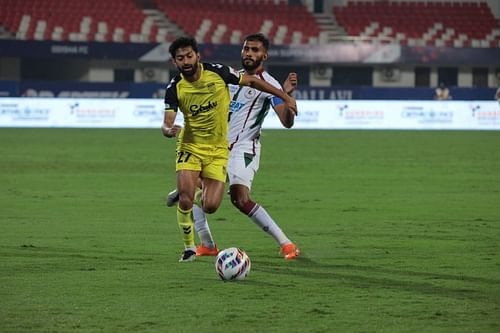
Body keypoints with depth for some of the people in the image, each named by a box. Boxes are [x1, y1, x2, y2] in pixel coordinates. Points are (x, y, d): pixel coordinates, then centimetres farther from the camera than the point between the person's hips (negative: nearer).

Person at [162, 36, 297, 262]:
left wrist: (285, 97, 5)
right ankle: (189, 247, 4)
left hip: (217, 150, 0)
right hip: (189, 148, 0)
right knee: (185, 199, -19)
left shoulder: (217, 73, -11)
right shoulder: (175, 88, -11)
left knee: (210, 207, -9)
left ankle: (200, 195, 30)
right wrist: (168, 130, -40)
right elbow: (167, 122, -14)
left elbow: (251, 81, 2)